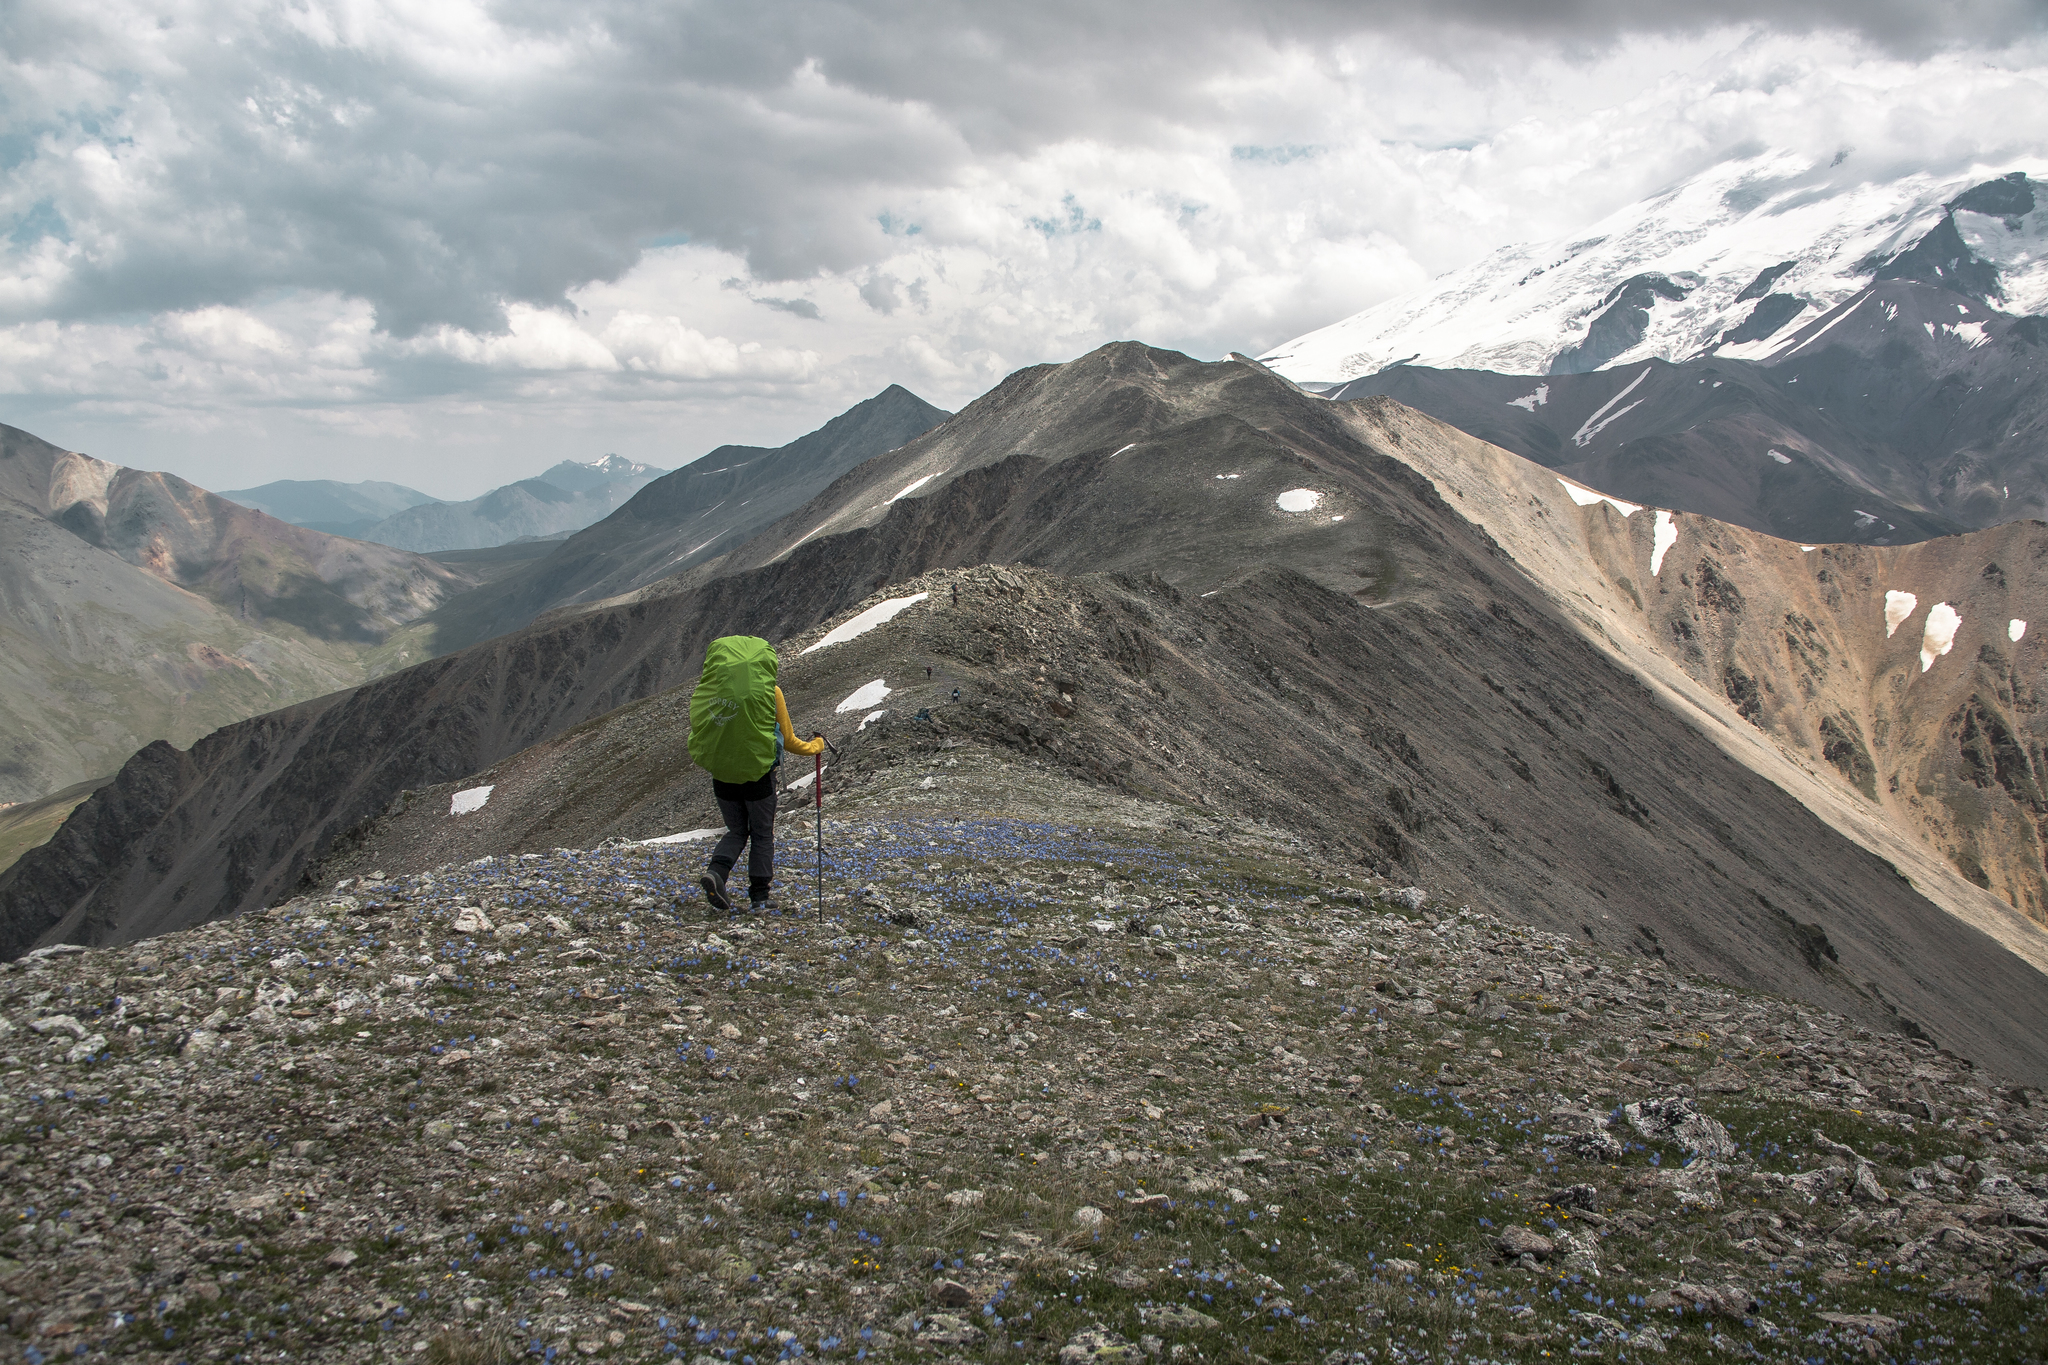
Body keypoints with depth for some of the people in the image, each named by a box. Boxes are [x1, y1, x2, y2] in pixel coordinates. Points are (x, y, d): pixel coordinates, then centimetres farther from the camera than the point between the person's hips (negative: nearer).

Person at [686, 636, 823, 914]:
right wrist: (815, 745, 22)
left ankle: (716, 871, -8)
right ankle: (759, 898, 10)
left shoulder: (712, 689, -1)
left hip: (722, 775, 3)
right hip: (758, 773, -3)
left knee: (737, 831, 18)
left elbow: (698, 726, 6)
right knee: (762, 835, 11)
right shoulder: (769, 691, -6)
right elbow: (787, 740, 3)